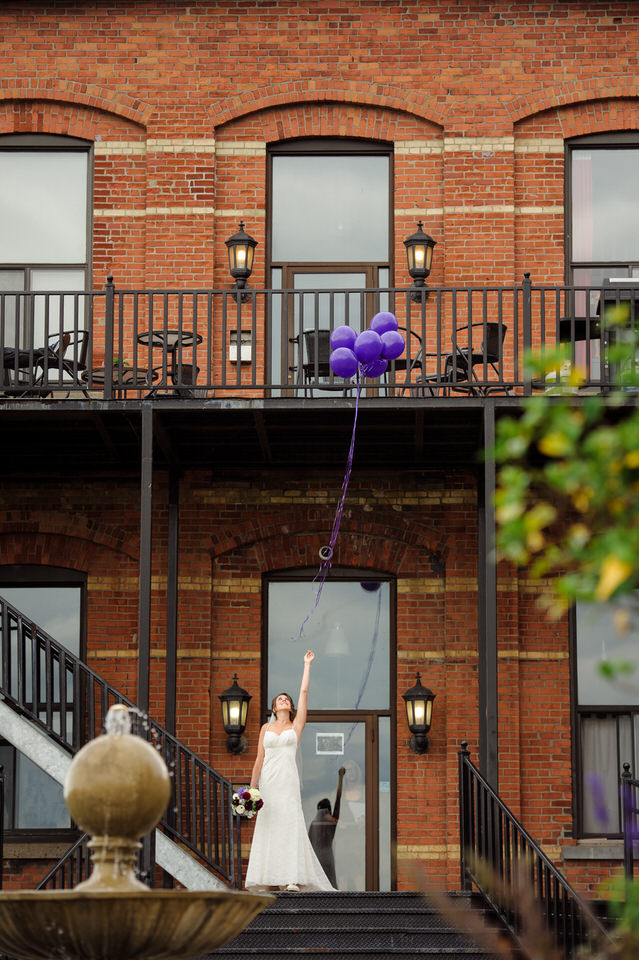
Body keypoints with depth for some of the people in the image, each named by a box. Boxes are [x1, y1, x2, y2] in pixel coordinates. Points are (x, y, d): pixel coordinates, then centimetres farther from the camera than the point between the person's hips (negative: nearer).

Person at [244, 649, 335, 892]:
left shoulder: (296, 726, 10)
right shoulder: (266, 728, 14)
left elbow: (304, 692, 5)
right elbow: (259, 759, 13)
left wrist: (307, 664, 8)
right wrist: (252, 788, 8)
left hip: (288, 781, -2)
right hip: (268, 782, 2)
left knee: (290, 826, -11)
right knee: (267, 828, -2)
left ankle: (291, 879, -16)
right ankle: (266, 880, -1)